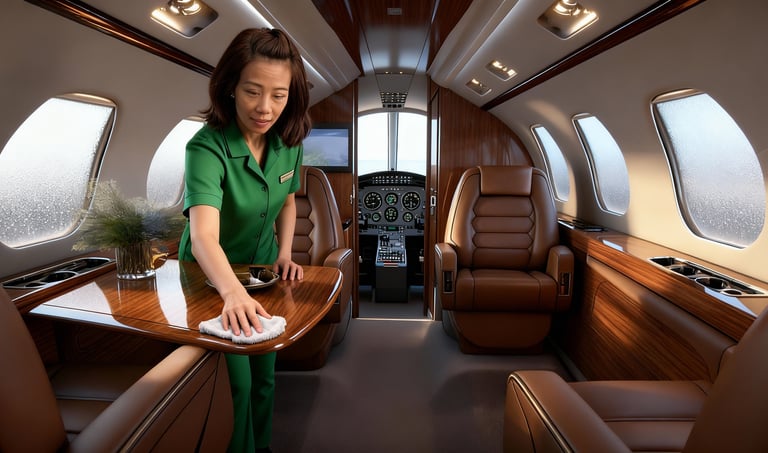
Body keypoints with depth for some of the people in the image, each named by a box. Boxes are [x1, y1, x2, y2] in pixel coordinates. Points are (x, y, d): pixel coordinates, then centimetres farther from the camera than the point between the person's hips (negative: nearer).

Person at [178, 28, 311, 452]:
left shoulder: (290, 141, -14)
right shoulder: (207, 147, -31)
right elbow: (204, 236, -45)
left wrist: (284, 254, -8)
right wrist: (234, 293, -62)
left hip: (263, 271, 5)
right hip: (214, 277, -4)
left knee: (264, 374, 17)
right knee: (235, 382, 3)